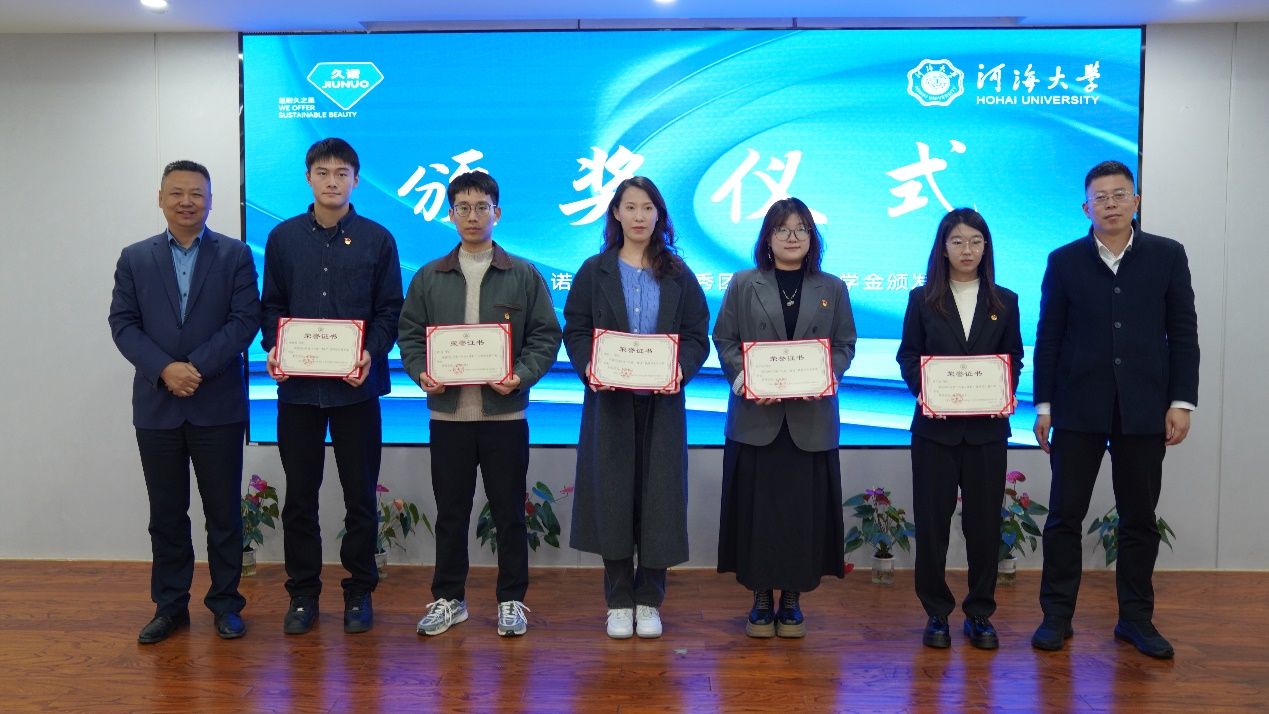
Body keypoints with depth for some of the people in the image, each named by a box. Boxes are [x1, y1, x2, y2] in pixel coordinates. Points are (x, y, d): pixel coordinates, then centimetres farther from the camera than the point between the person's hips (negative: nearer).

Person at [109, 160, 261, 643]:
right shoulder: (135, 258, 9)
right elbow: (122, 324, 2)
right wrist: (164, 369, -13)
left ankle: (225, 604, 19)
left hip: (218, 404, -2)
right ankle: (170, 607, 22)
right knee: (166, 513, 10)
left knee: (224, 512, 5)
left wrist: (197, 366, -16)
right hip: (156, 406, 2)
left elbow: (245, 320, -6)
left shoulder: (235, 255, 2)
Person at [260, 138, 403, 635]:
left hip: (356, 386, -1)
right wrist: (273, 350, -8)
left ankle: (359, 591, 19)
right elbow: (272, 306, 10)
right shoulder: (283, 237, 7)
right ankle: (302, 592, 21)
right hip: (298, 387, 2)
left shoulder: (377, 239, 3)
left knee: (360, 494, 6)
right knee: (299, 495, 8)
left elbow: (390, 309, 2)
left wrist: (372, 353, -14)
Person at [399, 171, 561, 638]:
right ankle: (448, 598, 24)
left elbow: (546, 336, 1)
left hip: (504, 412, -1)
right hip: (447, 412, 2)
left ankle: (511, 599, 21)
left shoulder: (524, 275, 3)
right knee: (450, 511, 11)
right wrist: (422, 373, -9)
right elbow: (411, 334, 9)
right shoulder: (429, 277, 8)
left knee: (508, 511, 7)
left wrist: (521, 375, -14)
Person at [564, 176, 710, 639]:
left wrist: (680, 370, -15)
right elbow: (575, 331, 3)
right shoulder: (594, 271, 7)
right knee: (612, 494, 2)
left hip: (662, 402, 1)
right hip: (609, 400, 0)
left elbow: (698, 336, 4)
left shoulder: (678, 275, 8)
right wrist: (589, 369, -16)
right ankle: (618, 601, 14)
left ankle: (649, 601, 14)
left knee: (659, 496, 2)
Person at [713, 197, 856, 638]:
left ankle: (792, 599, 17)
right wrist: (743, 375, -14)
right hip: (756, 416, -1)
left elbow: (845, 344, 9)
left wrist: (827, 376, -11)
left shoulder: (832, 289, 11)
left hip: (811, 418, 1)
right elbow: (724, 339, 4)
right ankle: (761, 598, 15)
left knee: (804, 509, 3)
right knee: (757, 507, 2)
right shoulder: (744, 284, 8)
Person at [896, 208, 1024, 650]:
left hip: (987, 427, 1)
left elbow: (1015, 358, 10)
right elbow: (908, 356, 4)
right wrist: (925, 391, -13)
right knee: (932, 520, 2)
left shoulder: (1004, 302, 9)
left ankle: (979, 613, 18)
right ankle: (936, 613, 15)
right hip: (935, 426, -1)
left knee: (984, 521, 5)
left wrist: (1003, 394, -9)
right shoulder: (922, 299, 5)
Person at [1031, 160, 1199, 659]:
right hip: (1078, 410, 0)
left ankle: (1136, 617, 22)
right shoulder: (1064, 261, 3)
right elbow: (1048, 337, 3)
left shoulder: (1168, 256, 4)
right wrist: (1043, 405, 0)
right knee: (1065, 515, 3)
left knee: (1139, 518, 9)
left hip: (1144, 411, 1)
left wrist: (1182, 402, -4)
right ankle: (1056, 616, 13)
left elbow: (1183, 332, 3)